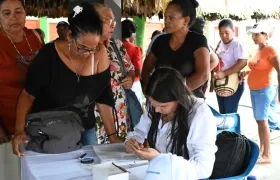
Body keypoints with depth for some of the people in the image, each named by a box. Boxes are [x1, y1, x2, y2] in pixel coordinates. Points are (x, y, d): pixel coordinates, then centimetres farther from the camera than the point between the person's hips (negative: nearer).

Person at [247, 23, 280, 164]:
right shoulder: (258, 50, 11)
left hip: (265, 90, -8)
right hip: (254, 90, 8)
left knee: (262, 121, -8)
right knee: (259, 120, 12)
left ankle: (267, 155, -2)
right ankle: (261, 150, 21)